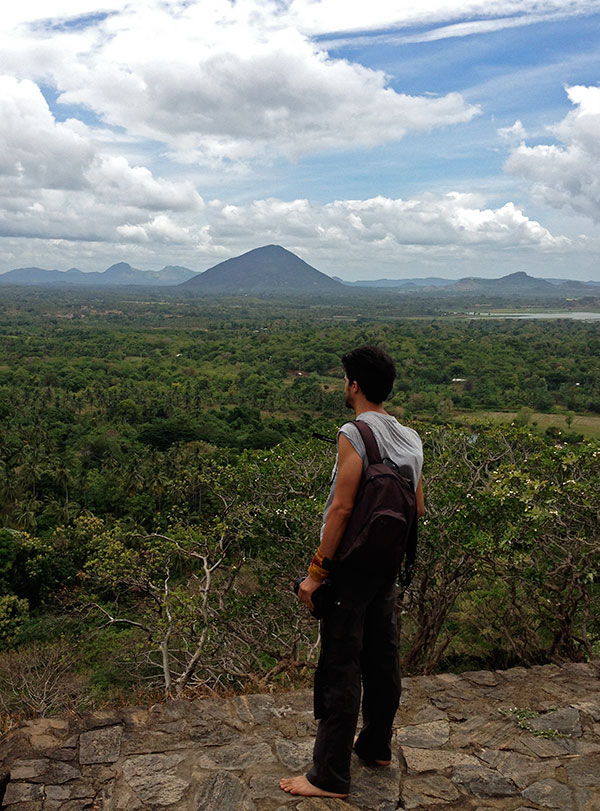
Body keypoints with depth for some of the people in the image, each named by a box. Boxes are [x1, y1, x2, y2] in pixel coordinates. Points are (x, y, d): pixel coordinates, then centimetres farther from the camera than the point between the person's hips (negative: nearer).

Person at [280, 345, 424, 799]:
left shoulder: (354, 434, -17)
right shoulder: (411, 439, 6)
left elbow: (341, 508, -22)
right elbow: (417, 509, 10)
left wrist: (316, 571, -16)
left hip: (351, 567, -8)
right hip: (388, 568, 8)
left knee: (340, 668, 1)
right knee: (383, 659, 19)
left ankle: (330, 777, 11)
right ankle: (377, 747, 37)